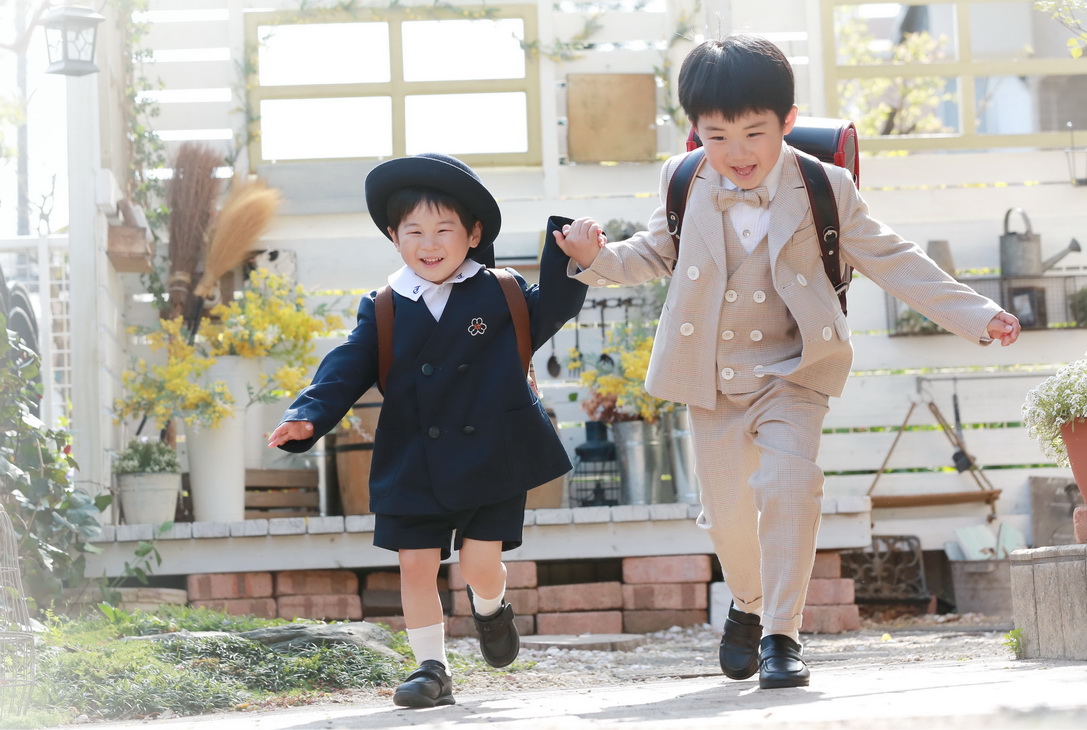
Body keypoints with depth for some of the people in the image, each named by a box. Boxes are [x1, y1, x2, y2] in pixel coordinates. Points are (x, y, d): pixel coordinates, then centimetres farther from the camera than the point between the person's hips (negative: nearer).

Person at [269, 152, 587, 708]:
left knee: (480, 564, -4)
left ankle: (489, 608, 33)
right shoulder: (384, 312, 2)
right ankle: (432, 668, 15)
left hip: (491, 461, -2)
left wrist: (572, 257, -9)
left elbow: (549, 309, 6)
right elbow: (347, 369, -2)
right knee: (416, 565, 1)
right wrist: (309, 417, -16)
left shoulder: (502, 296, 1)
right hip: (415, 468, 2)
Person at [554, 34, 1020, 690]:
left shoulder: (825, 190, -8)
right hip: (711, 379, 2)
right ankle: (748, 605, 40)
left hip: (792, 372, -2)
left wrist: (977, 316, -6)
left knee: (789, 485, -23)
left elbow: (890, 260, -2)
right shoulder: (685, 185, -3)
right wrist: (597, 258, -8)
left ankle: (782, 635, -13)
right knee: (726, 510, 9)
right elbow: (655, 254, 13)